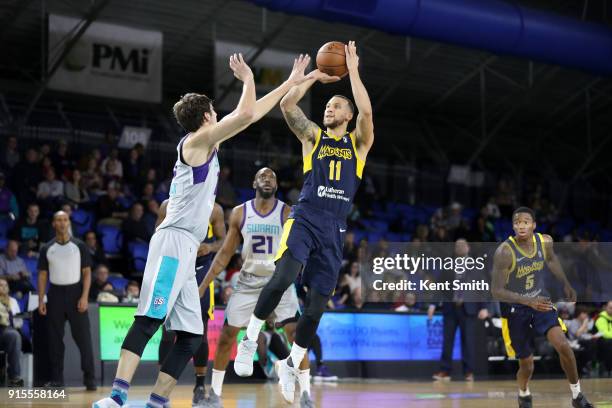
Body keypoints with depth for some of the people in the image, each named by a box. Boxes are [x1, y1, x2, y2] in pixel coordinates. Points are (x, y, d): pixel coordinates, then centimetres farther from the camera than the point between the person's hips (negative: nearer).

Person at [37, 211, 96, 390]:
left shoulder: (79, 246, 2)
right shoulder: (47, 248, 7)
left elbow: (87, 273, 0)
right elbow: (42, 275, 9)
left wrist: (84, 297, -11)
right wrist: (41, 300, 0)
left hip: (75, 293, -2)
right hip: (55, 294, 2)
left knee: (83, 337, -6)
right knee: (55, 338, 4)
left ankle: (89, 378, -3)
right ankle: (56, 379, 10)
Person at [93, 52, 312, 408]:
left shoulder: (207, 144, 23)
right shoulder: (198, 140, -2)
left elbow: (251, 113, 30)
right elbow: (245, 114, -14)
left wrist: (291, 83, 33)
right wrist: (247, 79, 3)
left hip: (186, 248, 10)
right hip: (174, 241, -10)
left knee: (191, 335, 4)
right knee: (149, 319, -19)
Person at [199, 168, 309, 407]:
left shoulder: (288, 213, -7)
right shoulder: (239, 213, -1)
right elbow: (225, 253, 4)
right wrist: (204, 284, 1)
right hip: (248, 282, 2)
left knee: (296, 333, -13)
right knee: (227, 334, -1)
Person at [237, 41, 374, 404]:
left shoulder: (359, 142, 12)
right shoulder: (313, 136, 13)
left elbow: (366, 110, -7)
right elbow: (287, 105, -1)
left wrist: (353, 70, -3)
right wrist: (316, 76, 2)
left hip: (335, 228, 2)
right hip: (305, 218, -1)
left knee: (318, 304, 2)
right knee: (283, 278, -27)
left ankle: (291, 366, 20)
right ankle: (250, 339, -10)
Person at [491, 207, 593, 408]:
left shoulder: (545, 241, -10)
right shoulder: (504, 252, -26)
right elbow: (496, 291, -25)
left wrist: (566, 284, 18)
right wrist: (528, 301, -35)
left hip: (541, 302, 3)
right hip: (515, 309, -3)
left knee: (563, 346, -16)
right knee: (526, 365, 5)